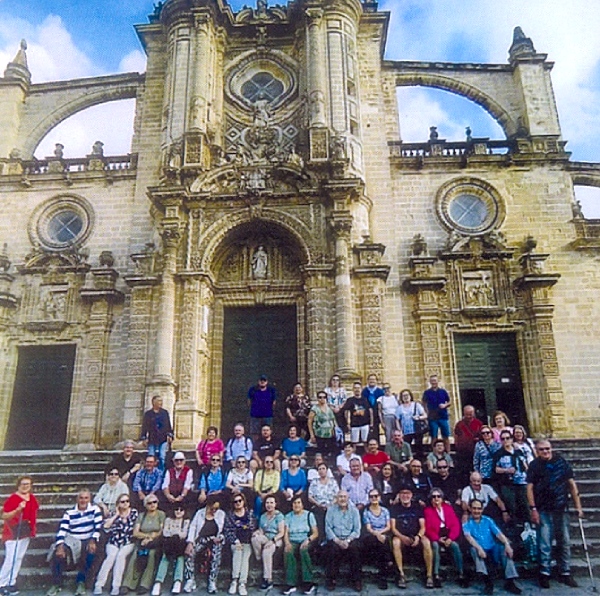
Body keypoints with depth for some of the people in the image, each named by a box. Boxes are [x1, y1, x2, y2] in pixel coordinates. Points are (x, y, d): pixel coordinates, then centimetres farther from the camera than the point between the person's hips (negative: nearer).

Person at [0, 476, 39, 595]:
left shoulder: (32, 498, 7)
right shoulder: (13, 498, -15)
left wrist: (33, 527, 16)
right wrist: (18, 509, -31)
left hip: (25, 534, 7)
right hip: (13, 534, -7)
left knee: (19, 558, 10)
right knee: (10, 559, -7)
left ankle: (11, 583, 19)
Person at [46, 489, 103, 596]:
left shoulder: (95, 509, 2)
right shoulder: (69, 513, 4)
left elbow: (98, 527, -7)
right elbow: (62, 530, -7)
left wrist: (93, 541, -22)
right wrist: (60, 546, -24)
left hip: (87, 541, -1)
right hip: (71, 541, 2)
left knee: (90, 552, -34)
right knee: (57, 553, -27)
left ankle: (81, 581, -13)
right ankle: (57, 583, -6)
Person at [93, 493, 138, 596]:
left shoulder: (134, 512, 10)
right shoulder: (114, 513, 13)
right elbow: (106, 526, -2)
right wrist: (116, 515, -2)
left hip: (128, 542, -1)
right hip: (113, 542, 1)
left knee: (121, 555, -29)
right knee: (111, 556, -27)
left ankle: (116, 586, -29)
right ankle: (99, 585, -28)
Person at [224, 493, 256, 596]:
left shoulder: (250, 514, 12)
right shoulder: (229, 516, 10)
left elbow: (253, 528, 5)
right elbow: (227, 531, 0)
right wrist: (236, 541, -14)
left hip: (247, 542, 1)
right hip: (235, 542, -1)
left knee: (245, 556, -25)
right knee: (237, 550, -30)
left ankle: (242, 583, -28)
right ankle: (234, 581, -28)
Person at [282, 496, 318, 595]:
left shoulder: (309, 515, 7)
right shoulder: (288, 516, 12)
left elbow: (316, 533, 3)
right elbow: (286, 533, 3)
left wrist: (308, 540, -16)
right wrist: (287, 543, -18)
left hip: (306, 541, -1)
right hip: (292, 541, 1)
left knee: (303, 549, -35)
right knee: (288, 551, -32)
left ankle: (308, 582, -30)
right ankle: (290, 584, -30)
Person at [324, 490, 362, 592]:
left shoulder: (354, 510, 8)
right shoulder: (331, 510, 7)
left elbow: (357, 530, 2)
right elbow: (328, 528, 0)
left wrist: (348, 540, -15)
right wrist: (337, 540, -15)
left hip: (350, 538, 0)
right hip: (335, 538, 0)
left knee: (354, 547, -31)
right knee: (333, 548, -32)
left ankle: (356, 579, -14)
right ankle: (331, 578, -13)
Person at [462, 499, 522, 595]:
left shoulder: (488, 520, 11)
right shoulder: (467, 523, 1)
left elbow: (499, 533, -4)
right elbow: (468, 536, -18)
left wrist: (507, 544, -24)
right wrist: (479, 548, -36)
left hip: (492, 549, 2)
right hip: (480, 550, -2)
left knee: (504, 549, -27)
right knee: (474, 549, -35)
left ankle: (509, 581, -25)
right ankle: (488, 581, -32)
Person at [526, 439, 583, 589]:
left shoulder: (561, 462, 2)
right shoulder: (534, 465, -2)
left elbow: (571, 484, 6)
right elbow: (530, 488, -4)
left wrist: (578, 505, 3)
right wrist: (533, 509, -10)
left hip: (561, 508, 2)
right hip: (543, 510, -2)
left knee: (565, 542, 9)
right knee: (544, 543, 0)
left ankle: (565, 573, 21)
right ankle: (544, 574, 12)